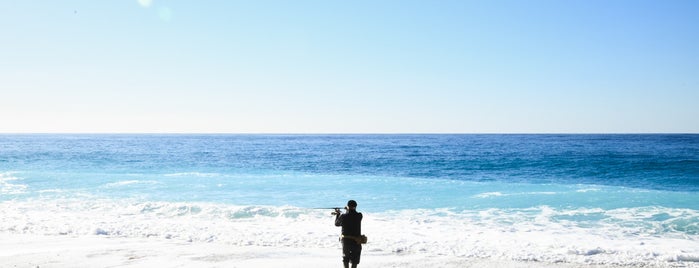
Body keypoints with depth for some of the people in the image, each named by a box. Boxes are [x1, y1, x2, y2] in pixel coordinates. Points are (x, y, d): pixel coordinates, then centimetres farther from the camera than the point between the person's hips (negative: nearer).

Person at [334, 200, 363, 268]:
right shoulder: (359, 216, -10)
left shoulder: (343, 216, -9)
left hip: (345, 240, 1)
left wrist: (337, 214, 23)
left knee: (345, 258, 20)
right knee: (355, 260, 9)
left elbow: (337, 224, 10)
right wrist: (349, 211, 21)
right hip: (356, 242, -1)